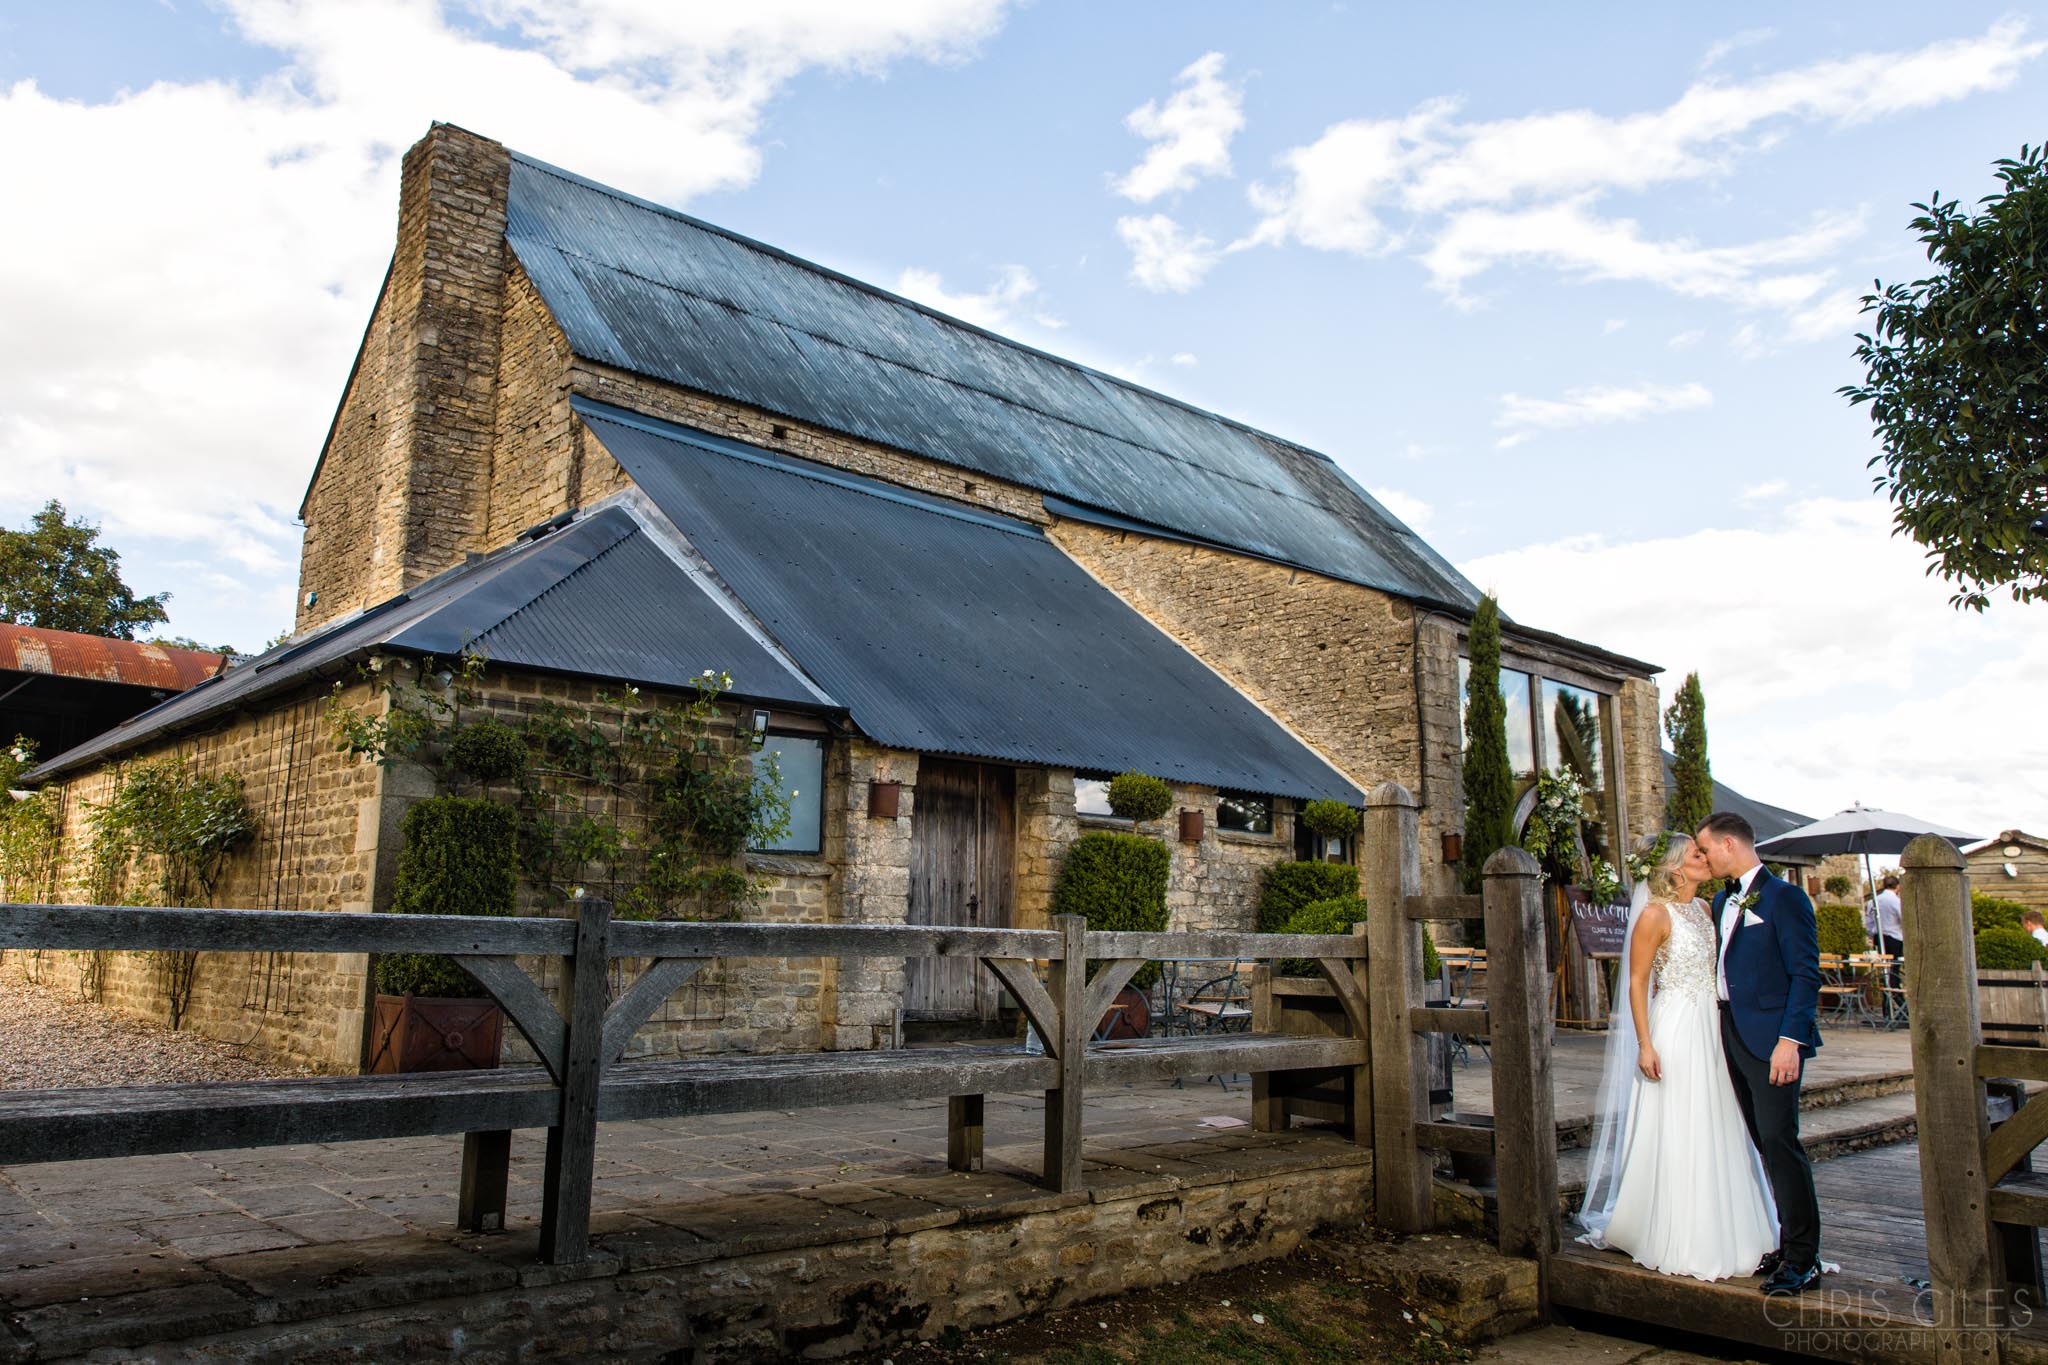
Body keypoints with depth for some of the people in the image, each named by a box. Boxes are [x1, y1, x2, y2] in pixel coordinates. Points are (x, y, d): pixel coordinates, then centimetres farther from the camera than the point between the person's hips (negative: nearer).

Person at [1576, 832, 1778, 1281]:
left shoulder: (1703, 909, 12)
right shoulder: (1655, 914, -10)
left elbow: (1713, 969, 18)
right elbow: (1637, 982, -12)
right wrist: (1645, 1044, -17)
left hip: (1712, 1032, 7)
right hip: (1675, 1031, -7)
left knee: (1715, 1135, 11)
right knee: (1676, 1138, -2)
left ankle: (1713, 1236, 23)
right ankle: (1678, 1243, 9)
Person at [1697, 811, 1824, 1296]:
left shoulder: (1783, 897, -9)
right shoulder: (1722, 902, 16)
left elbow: (1806, 973, -13)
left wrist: (1790, 1039, -20)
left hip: (1772, 1037, -8)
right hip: (1733, 1034, 8)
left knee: (1779, 1139, -10)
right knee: (1766, 1143, 11)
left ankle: (1803, 1259, -3)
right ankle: (1790, 1242, 20)